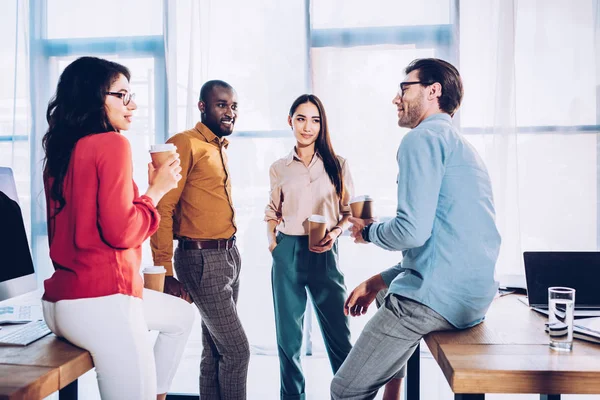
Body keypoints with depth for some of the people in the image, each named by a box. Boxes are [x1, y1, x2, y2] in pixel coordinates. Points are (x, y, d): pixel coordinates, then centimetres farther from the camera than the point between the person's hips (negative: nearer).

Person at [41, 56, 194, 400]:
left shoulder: (62, 150, 14)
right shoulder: (112, 143, -12)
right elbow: (120, 231, -19)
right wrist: (156, 190, -6)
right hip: (100, 302, -10)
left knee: (182, 315, 27)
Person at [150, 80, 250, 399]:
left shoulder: (220, 147, 15)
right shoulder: (185, 144, -12)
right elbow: (162, 208, -16)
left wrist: (228, 252, 8)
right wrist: (165, 273, -18)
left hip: (229, 255, 8)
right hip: (202, 260, -8)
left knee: (215, 349, 16)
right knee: (237, 350, -3)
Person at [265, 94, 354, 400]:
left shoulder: (337, 165, 3)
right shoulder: (279, 168, 7)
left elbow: (348, 211, 7)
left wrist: (335, 233, -11)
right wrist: (271, 240, 0)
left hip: (325, 254, -1)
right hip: (287, 253, 2)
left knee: (339, 333, 2)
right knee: (288, 334, 10)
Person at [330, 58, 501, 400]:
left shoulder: (424, 138, -10)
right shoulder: (459, 144, 20)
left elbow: (414, 230, -22)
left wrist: (367, 231, 0)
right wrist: (378, 282, 19)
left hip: (437, 297, -10)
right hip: (473, 297, 11)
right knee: (387, 295, 34)